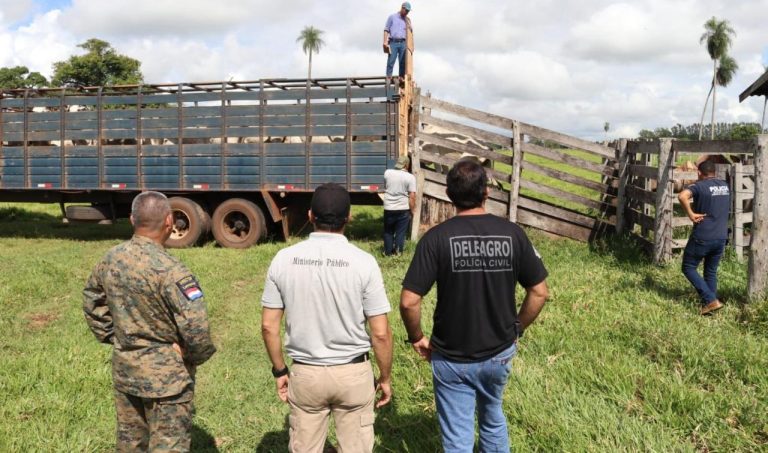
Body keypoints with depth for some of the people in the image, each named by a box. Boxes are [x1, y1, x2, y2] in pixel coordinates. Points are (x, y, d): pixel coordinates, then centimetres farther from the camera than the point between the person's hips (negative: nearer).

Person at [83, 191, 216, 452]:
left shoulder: (111, 259, -2)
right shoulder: (169, 271, -25)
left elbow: (91, 302, 13)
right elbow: (195, 326, -28)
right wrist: (198, 356, -9)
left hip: (124, 369, 7)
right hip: (166, 375, -7)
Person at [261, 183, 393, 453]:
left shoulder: (284, 260, -7)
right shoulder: (363, 262, -14)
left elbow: (268, 326, -2)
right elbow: (380, 333, -11)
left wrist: (280, 371, 11)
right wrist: (385, 376, 4)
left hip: (304, 373, 2)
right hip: (353, 373, -2)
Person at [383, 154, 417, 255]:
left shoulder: (387, 173, -1)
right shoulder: (410, 177, -10)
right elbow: (412, 196, -12)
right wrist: (412, 210, -2)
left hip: (388, 208, 2)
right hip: (403, 209, -2)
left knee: (388, 232, 17)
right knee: (400, 232, 8)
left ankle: (388, 252, 22)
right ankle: (398, 252, 11)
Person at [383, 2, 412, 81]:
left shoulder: (407, 20, 21)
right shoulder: (392, 17, 11)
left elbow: (411, 30, 15)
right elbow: (386, 30, 4)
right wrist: (385, 41, -6)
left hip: (403, 43, 3)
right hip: (393, 42, -3)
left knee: (403, 62, -4)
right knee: (391, 61, -11)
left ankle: (402, 77, -2)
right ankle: (388, 77, -13)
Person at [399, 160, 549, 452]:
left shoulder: (437, 238, -18)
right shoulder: (512, 233, -10)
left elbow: (409, 301, -19)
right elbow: (539, 292, -4)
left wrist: (417, 338, -2)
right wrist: (516, 330, 10)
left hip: (452, 359, -3)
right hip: (499, 354, 3)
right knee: (493, 419, 29)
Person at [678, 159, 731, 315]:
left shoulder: (700, 186, -11)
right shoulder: (725, 185, 11)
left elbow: (682, 196, -32)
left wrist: (691, 214, -20)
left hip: (702, 237, -6)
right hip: (721, 237, 6)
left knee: (688, 268, 5)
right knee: (711, 271, 16)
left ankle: (711, 301, -4)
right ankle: (710, 303, 17)